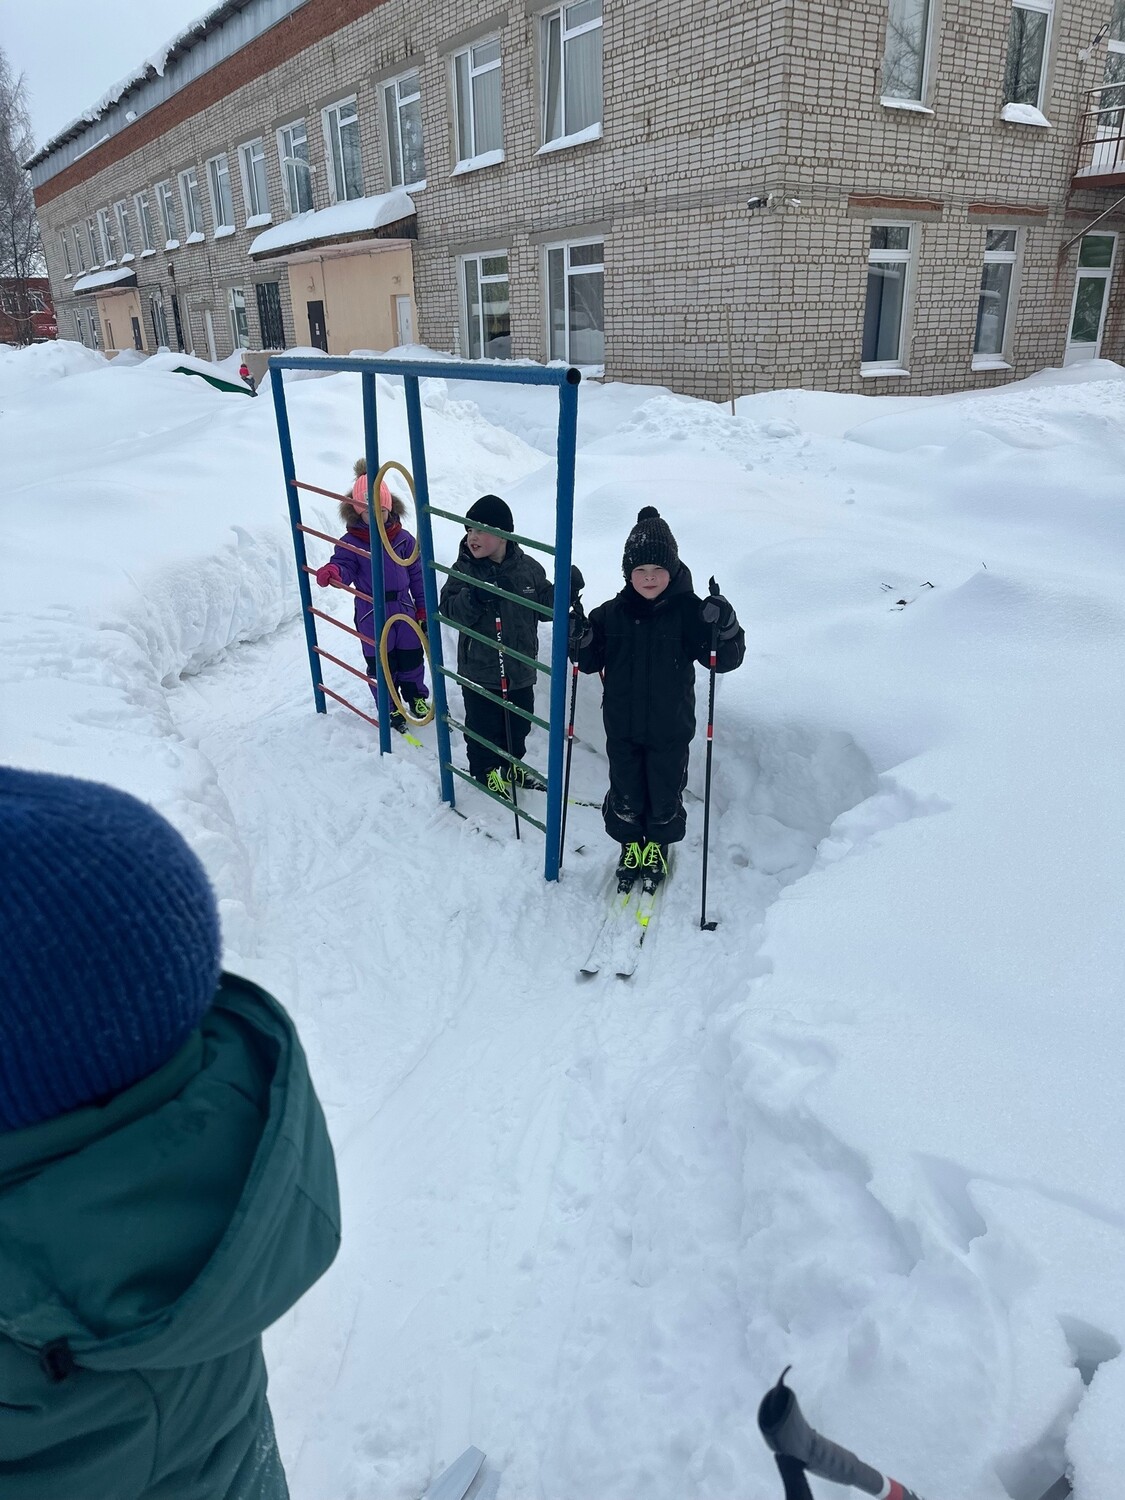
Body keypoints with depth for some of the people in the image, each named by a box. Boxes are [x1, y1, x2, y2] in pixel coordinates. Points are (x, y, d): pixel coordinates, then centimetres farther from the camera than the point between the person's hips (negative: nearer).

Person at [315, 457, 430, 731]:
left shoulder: (403, 539, -1)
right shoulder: (351, 541, -7)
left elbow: (417, 575, 4)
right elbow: (344, 564, -18)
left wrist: (423, 609, 5)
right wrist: (333, 572, -43)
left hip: (404, 609, 2)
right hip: (371, 613, -2)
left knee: (411, 658, 14)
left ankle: (416, 697, 38)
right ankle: (390, 707, 25)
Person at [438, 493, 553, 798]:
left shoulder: (527, 567, -2)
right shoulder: (464, 569, -9)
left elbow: (544, 605, 8)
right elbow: (449, 610, -15)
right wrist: (474, 597, -33)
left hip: (520, 667, 3)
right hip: (480, 668, -3)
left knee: (519, 724, 17)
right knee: (483, 725, 9)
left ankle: (511, 767, 40)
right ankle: (485, 771, 31)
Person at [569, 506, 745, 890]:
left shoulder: (689, 612, -11)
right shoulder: (611, 613, -4)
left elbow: (725, 660, -10)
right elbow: (591, 661, 5)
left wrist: (727, 629, -31)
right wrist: (579, 638, -16)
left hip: (670, 730, -1)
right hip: (622, 728, 2)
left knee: (665, 795, 14)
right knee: (625, 794, 15)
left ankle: (658, 848, 41)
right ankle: (631, 847, 41)